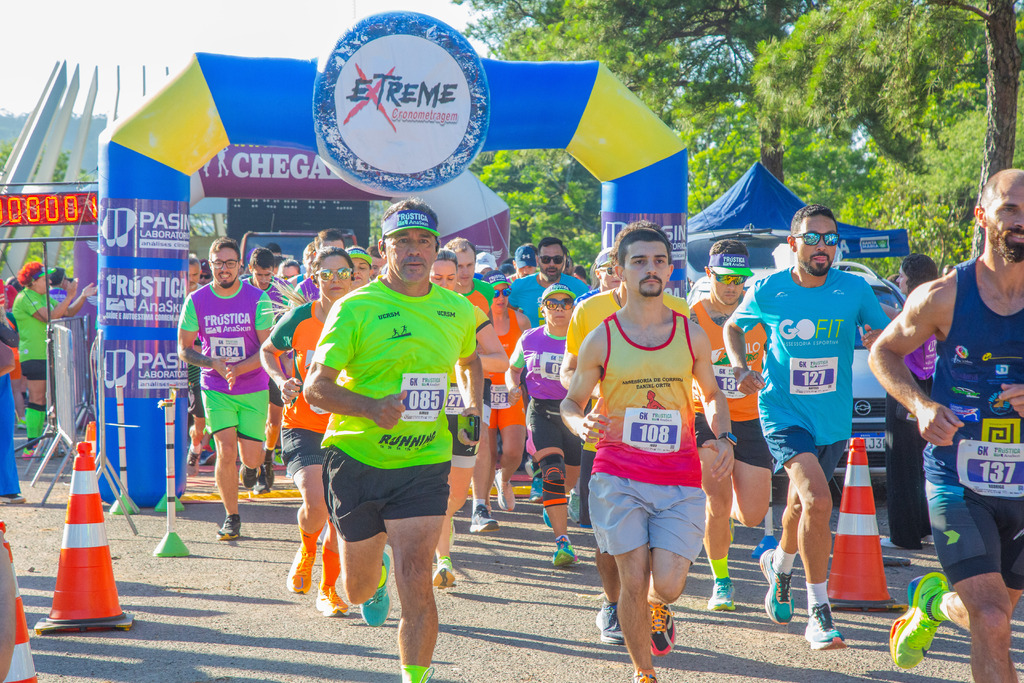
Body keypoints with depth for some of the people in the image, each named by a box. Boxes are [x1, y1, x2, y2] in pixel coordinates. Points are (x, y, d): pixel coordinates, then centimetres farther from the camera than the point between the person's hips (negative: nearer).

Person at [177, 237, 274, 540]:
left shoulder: (258, 299, -7)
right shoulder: (196, 301, -3)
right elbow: (184, 349, 3)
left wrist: (238, 368, -23)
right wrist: (214, 364, -14)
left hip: (253, 390, 0)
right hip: (215, 390, 0)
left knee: (251, 458, -3)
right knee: (226, 451, -13)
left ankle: (250, 464, 37)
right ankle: (231, 518, 4)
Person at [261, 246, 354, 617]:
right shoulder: (300, 318, -4)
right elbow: (267, 351, 13)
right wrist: (281, 380, -4)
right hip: (302, 425, -2)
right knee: (316, 503, -22)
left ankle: (328, 589, 22)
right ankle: (306, 550, 13)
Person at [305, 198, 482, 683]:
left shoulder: (458, 310, 5)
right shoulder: (356, 309, -9)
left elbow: (469, 361, 29)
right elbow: (315, 387, -12)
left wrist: (473, 409, 14)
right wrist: (372, 407, -27)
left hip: (424, 465, 1)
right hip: (356, 458, -1)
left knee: (416, 580, -15)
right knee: (357, 589, 15)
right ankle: (375, 574, 52)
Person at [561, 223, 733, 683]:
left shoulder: (692, 335, 6)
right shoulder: (601, 340, 1)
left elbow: (712, 394, 20)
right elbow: (571, 401, 11)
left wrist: (723, 439, 2)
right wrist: (582, 425, -12)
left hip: (680, 479, 1)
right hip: (618, 477, -1)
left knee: (667, 586, -9)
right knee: (633, 583, -5)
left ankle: (657, 608, 30)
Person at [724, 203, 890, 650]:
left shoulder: (854, 290, -5)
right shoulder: (767, 291, -6)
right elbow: (734, 327, 12)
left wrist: (880, 340, -20)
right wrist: (740, 366, -6)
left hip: (833, 418, 3)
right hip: (783, 413, -3)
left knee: (801, 504, 21)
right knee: (817, 500, -24)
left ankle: (779, 563, 55)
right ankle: (818, 612, -16)